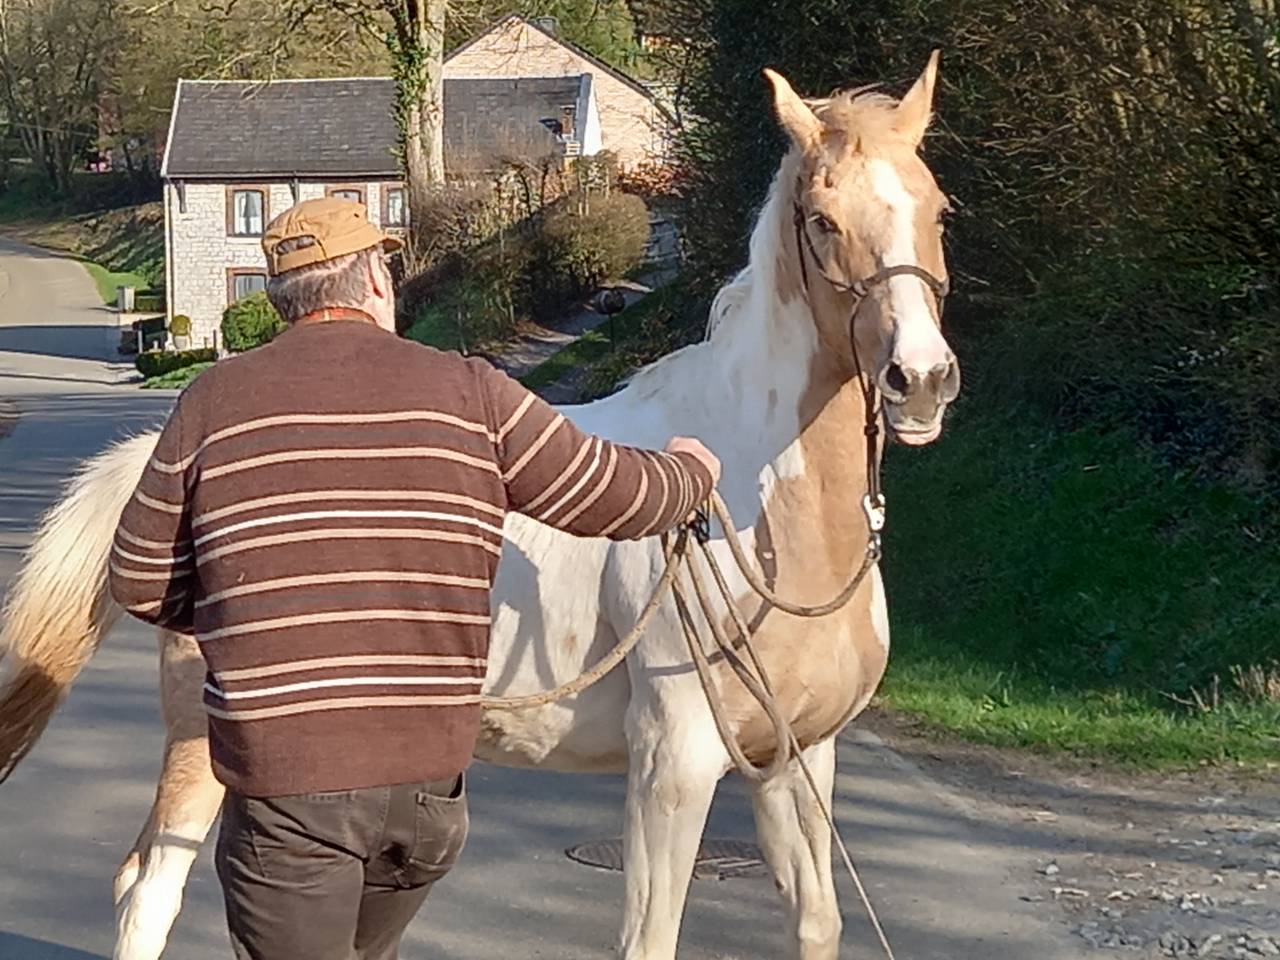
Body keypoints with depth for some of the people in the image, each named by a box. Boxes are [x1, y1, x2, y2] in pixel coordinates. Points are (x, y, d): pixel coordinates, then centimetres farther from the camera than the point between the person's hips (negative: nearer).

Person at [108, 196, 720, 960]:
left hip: (286, 781, -3)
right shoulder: (469, 393, 0)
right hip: (429, 774, 3)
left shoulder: (214, 402, -1)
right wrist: (690, 468, 30)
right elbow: (614, 499, 8)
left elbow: (142, 583, 6)